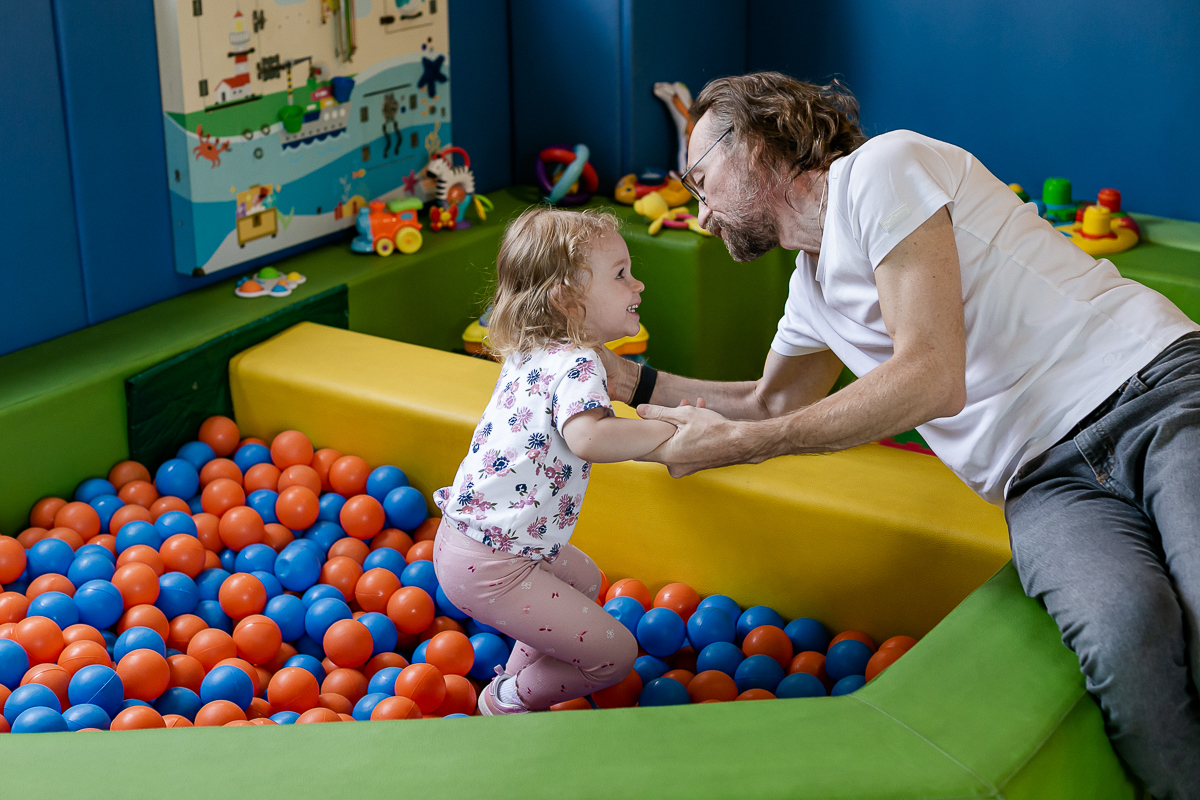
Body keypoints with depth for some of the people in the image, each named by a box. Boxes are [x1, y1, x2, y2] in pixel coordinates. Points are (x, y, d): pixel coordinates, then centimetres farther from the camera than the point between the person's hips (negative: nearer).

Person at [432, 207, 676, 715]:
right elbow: (587, 438, -40)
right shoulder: (575, 364, -20)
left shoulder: (531, 353, 10)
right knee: (615, 653, -2)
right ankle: (509, 703, 16)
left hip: (468, 534, 10)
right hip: (488, 569, -10)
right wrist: (673, 432, -29)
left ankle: (520, 680, 34)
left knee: (586, 580, 33)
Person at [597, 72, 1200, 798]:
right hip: (1048, 480, 6)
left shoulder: (882, 167, -5)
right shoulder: (812, 287, 21)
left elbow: (934, 378, -14)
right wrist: (632, 381, 31)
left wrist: (740, 445, -8)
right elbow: (770, 403, 40)